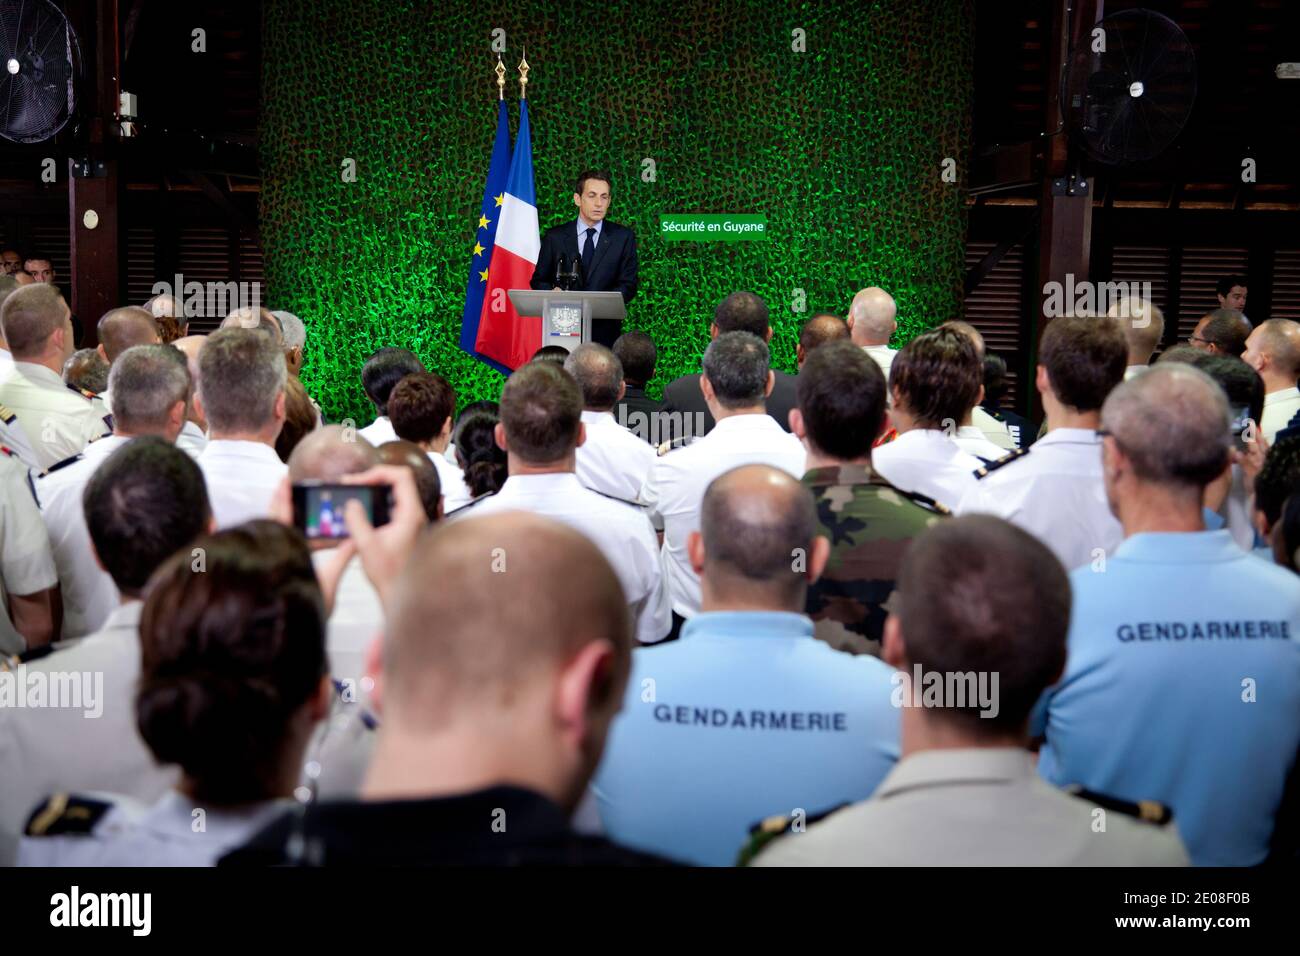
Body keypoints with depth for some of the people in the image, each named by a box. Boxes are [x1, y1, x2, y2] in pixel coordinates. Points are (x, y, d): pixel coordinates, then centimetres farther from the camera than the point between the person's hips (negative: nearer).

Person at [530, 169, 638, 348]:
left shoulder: (623, 237, 3)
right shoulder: (555, 237, 5)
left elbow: (628, 285, -1)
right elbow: (539, 280, 11)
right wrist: (552, 292, -13)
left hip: (604, 331, 0)